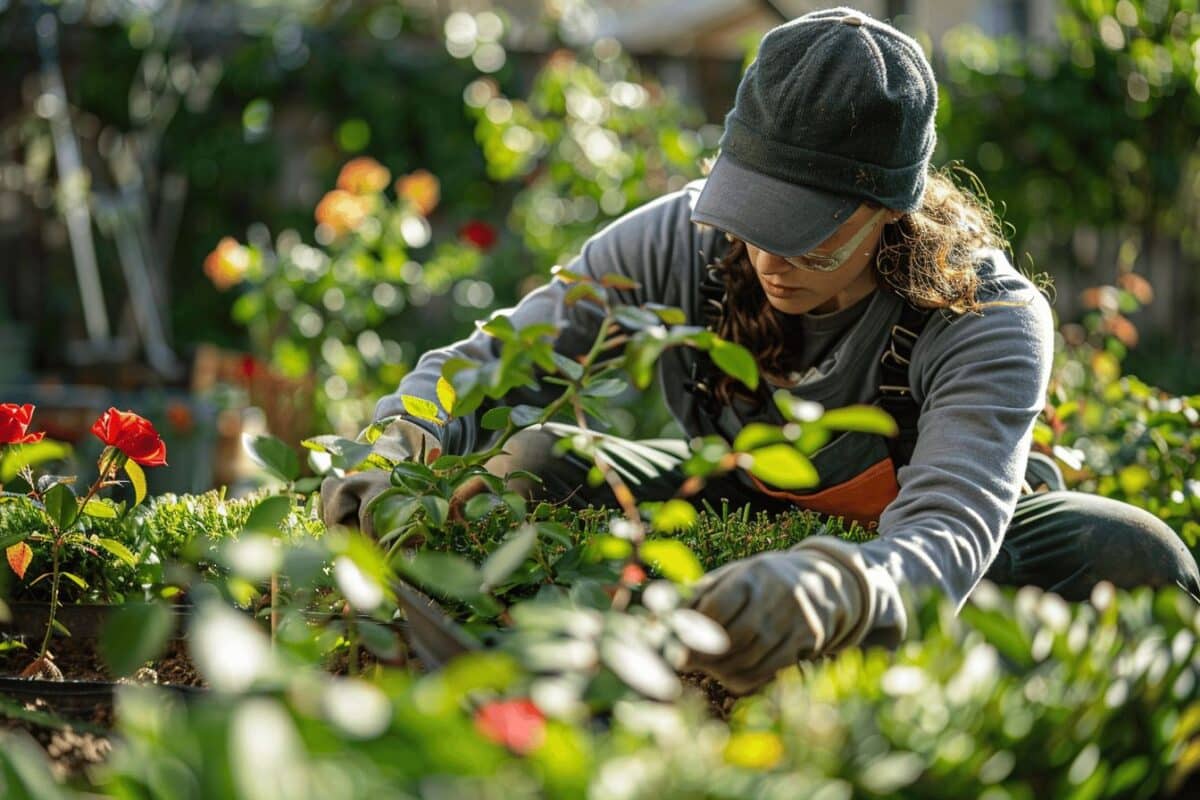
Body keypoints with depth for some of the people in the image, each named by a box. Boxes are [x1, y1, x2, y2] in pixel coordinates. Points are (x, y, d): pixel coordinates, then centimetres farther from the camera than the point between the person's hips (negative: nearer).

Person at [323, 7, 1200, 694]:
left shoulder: (993, 322, -33)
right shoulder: (678, 241, -24)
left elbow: (946, 538, -49)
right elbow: (489, 361, -15)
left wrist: (821, 594, -73)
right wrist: (396, 457, -39)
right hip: (740, 509, 3)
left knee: (1128, 554, -33)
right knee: (536, 464, -22)